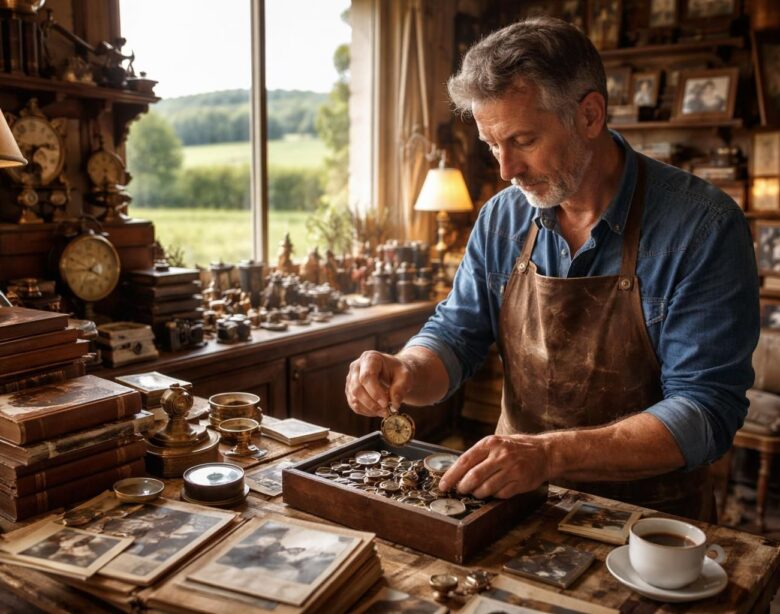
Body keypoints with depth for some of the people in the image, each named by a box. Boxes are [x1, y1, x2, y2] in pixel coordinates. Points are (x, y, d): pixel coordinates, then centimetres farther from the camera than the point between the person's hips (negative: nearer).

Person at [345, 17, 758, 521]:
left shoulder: (703, 227, -14)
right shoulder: (502, 219, 1)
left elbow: (707, 409, -17)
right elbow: (454, 334, 6)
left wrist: (553, 454, -30)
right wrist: (407, 373, -17)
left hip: (648, 519, -3)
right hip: (517, 502, 4)